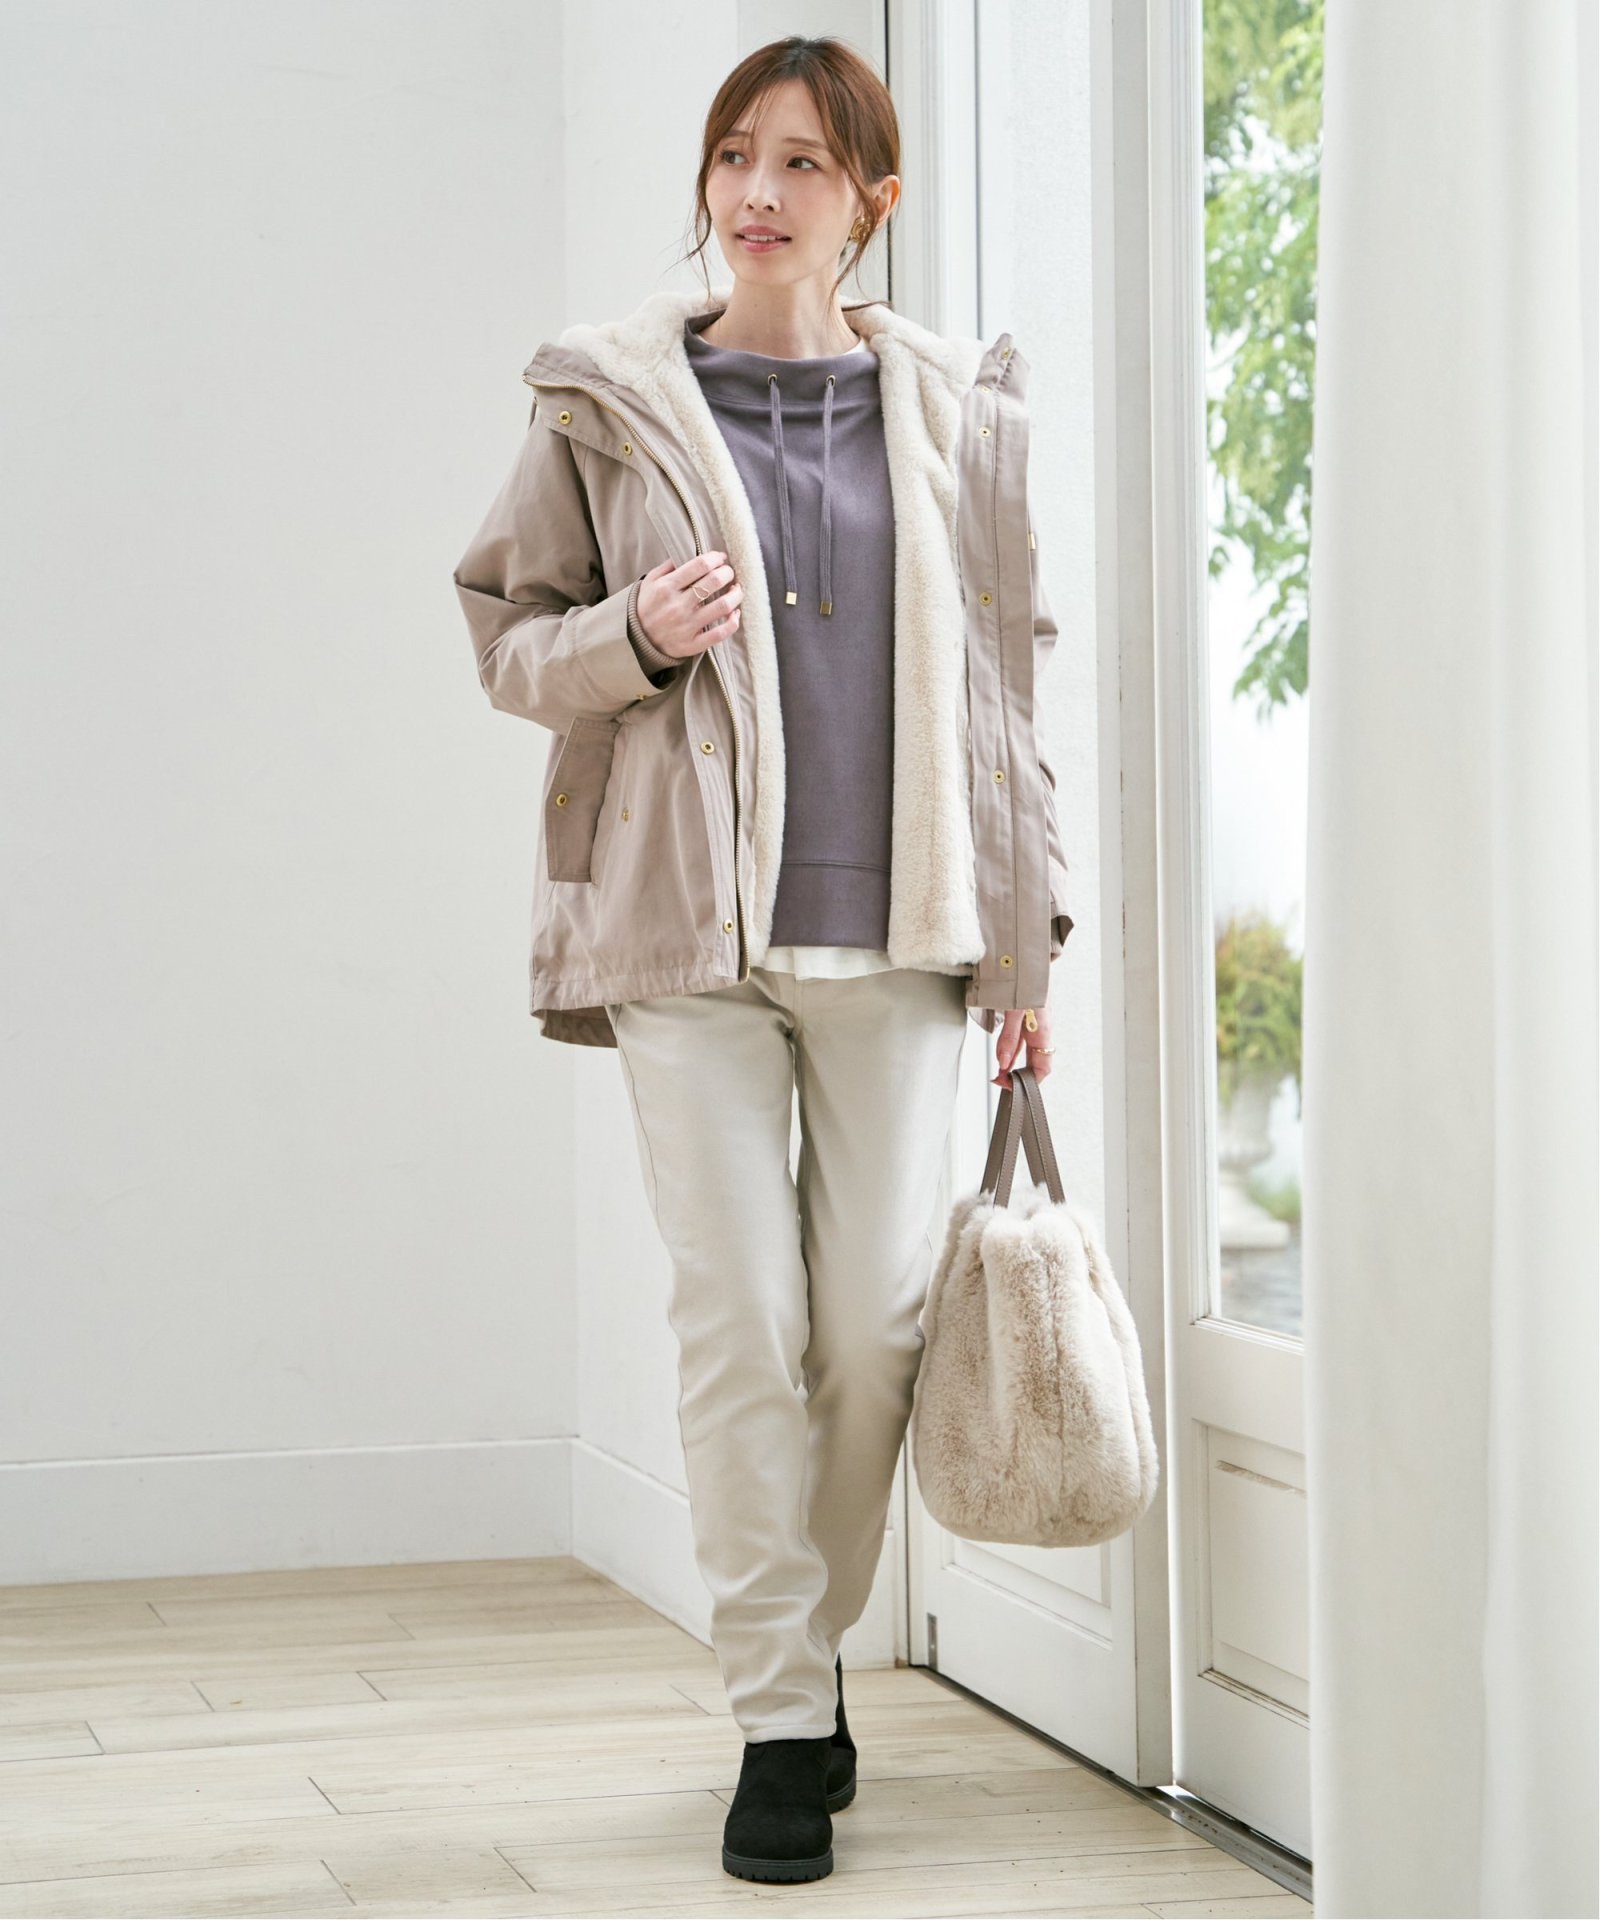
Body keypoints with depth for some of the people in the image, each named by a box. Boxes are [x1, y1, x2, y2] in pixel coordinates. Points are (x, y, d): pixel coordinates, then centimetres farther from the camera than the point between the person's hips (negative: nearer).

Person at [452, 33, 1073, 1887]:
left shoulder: (957, 411, 8)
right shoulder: (606, 401, 5)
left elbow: (1004, 681, 10)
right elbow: (507, 632, 10)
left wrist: (1025, 941, 7)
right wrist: (631, 638, -12)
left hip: (897, 928, 2)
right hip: (688, 928, -1)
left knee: (875, 1320, 3)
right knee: (740, 1319, -3)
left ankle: (807, 1645, 25)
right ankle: (781, 1721, 7)